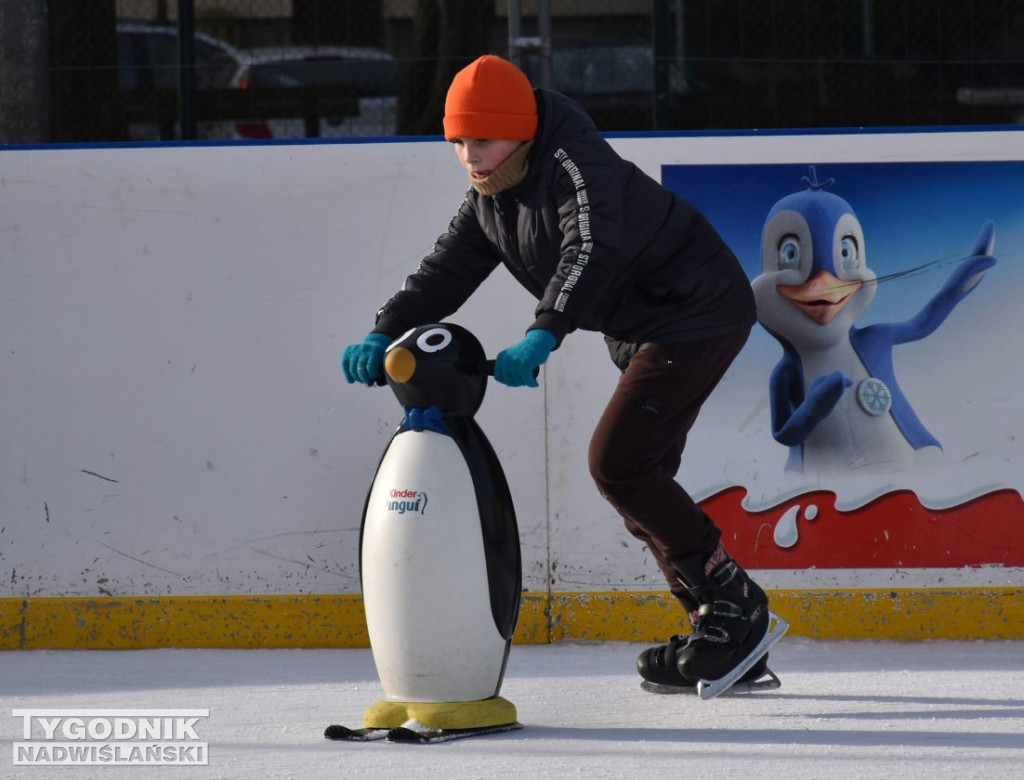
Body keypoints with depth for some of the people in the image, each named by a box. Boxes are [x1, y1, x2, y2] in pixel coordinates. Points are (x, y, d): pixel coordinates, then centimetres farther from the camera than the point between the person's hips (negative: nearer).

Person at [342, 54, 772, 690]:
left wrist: (542, 336, -51)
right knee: (637, 479, 10)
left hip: (700, 314, -10)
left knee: (617, 461, -17)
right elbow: (445, 273, 4)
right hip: (643, 331, 10)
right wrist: (384, 335, -13)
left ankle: (734, 602, -9)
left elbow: (593, 251, -40)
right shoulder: (490, 200, 6)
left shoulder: (578, 162, -24)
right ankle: (729, 639, 17)